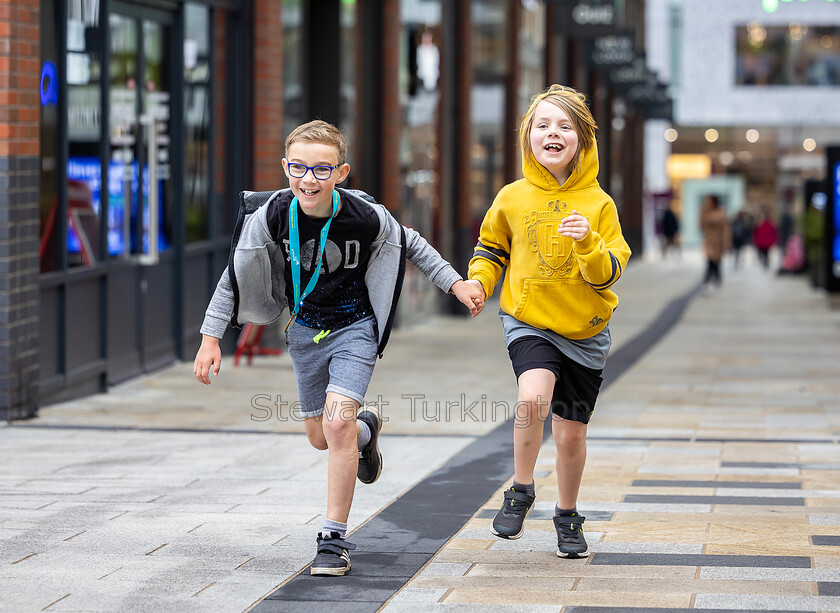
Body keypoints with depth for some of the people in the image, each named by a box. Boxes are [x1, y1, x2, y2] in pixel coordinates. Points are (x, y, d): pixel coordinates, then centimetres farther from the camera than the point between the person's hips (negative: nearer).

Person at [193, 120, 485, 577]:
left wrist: (456, 283, -2)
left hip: (355, 327, -4)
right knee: (320, 437, 14)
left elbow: (411, 246, -2)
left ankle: (335, 539, -11)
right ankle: (366, 429, 51)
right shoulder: (273, 215, -19)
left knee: (337, 423, -20)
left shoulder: (366, 217, -23)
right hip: (305, 330, 4)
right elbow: (236, 274, -7)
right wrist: (211, 338, -9)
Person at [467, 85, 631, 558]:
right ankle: (521, 491, -6)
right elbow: (491, 249, 15)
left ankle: (568, 516, 34)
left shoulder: (598, 204, -4)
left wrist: (587, 243, -26)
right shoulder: (512, 198, -2)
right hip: (528, 323, -1)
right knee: (534, 398, -29)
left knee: (572, 434, 8)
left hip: (585, 332, 1)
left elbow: (610, 273, -8)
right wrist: (479, 280, -3)